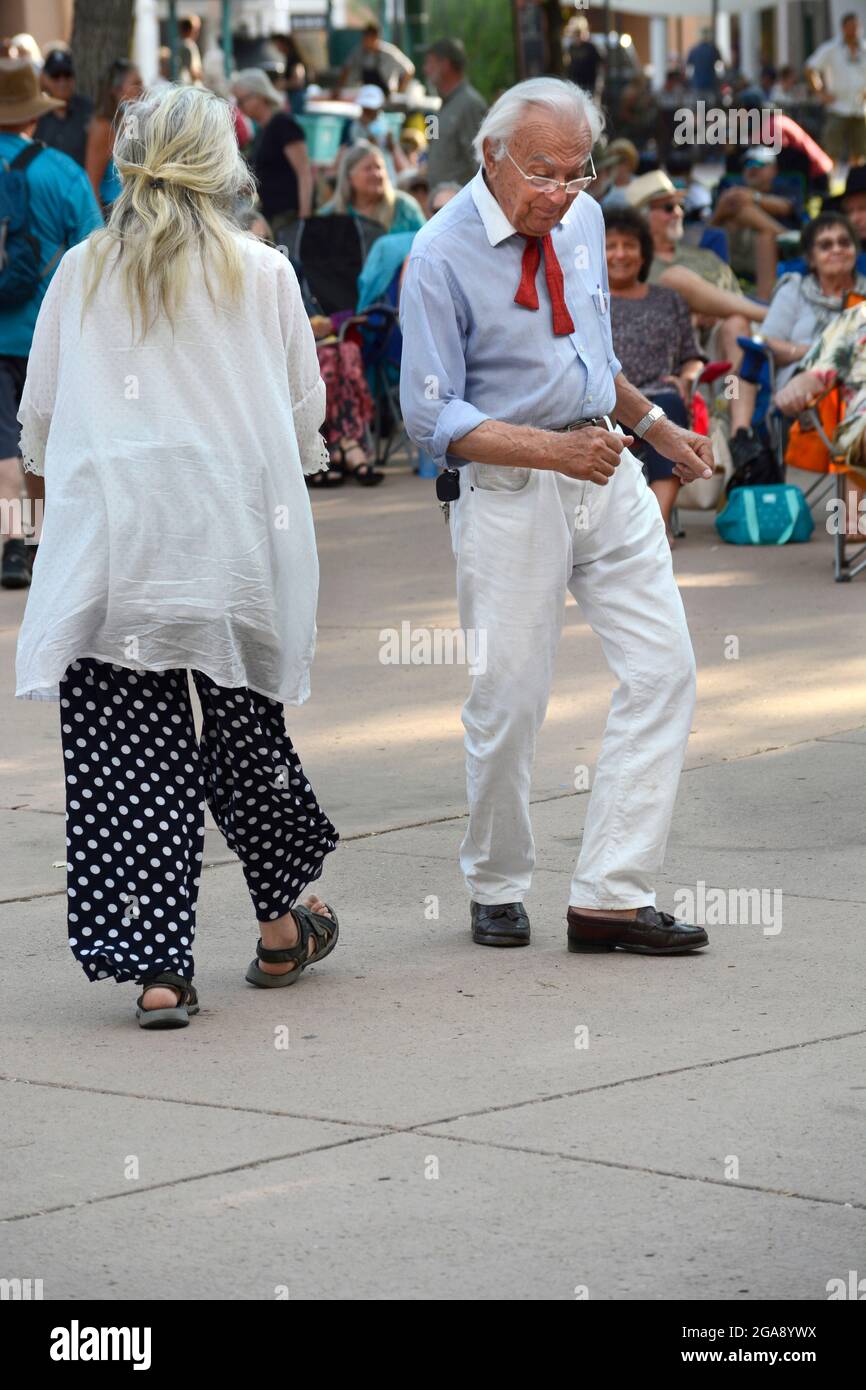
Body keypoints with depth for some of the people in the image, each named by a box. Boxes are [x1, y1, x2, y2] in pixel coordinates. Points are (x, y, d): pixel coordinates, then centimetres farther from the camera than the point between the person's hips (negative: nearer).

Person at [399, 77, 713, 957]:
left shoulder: (583, 221, 8)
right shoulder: (443, 255, -13)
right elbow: (432, 418, -16)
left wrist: (654, 425, 25)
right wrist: (552, 450, -25)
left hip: (607, 474, 6)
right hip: (508, 491, -6)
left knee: (662, 670, -3)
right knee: (507, 699, 0)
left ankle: (610, 894, -1)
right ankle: (495, 892, 21)